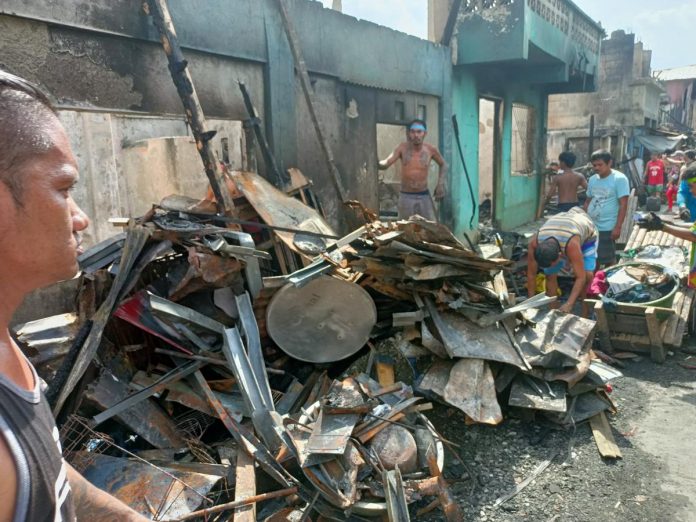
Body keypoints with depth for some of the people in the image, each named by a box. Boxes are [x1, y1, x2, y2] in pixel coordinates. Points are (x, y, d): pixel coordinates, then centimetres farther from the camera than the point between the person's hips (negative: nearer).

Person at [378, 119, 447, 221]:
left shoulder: (431, 150, -6)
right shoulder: (403, 148, -10)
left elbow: (443, 165, 13)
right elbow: (386, 163, -22)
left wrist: (440, 183, 0)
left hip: (424, 196, 1)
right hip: (406, 197, -1)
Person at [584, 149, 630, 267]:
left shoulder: (619, 179, -10)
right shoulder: (592, 179, 9)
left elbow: (623, 205, -14)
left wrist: (618, 227, -18)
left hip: (607, 228, -6)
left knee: (608, 259, 4)